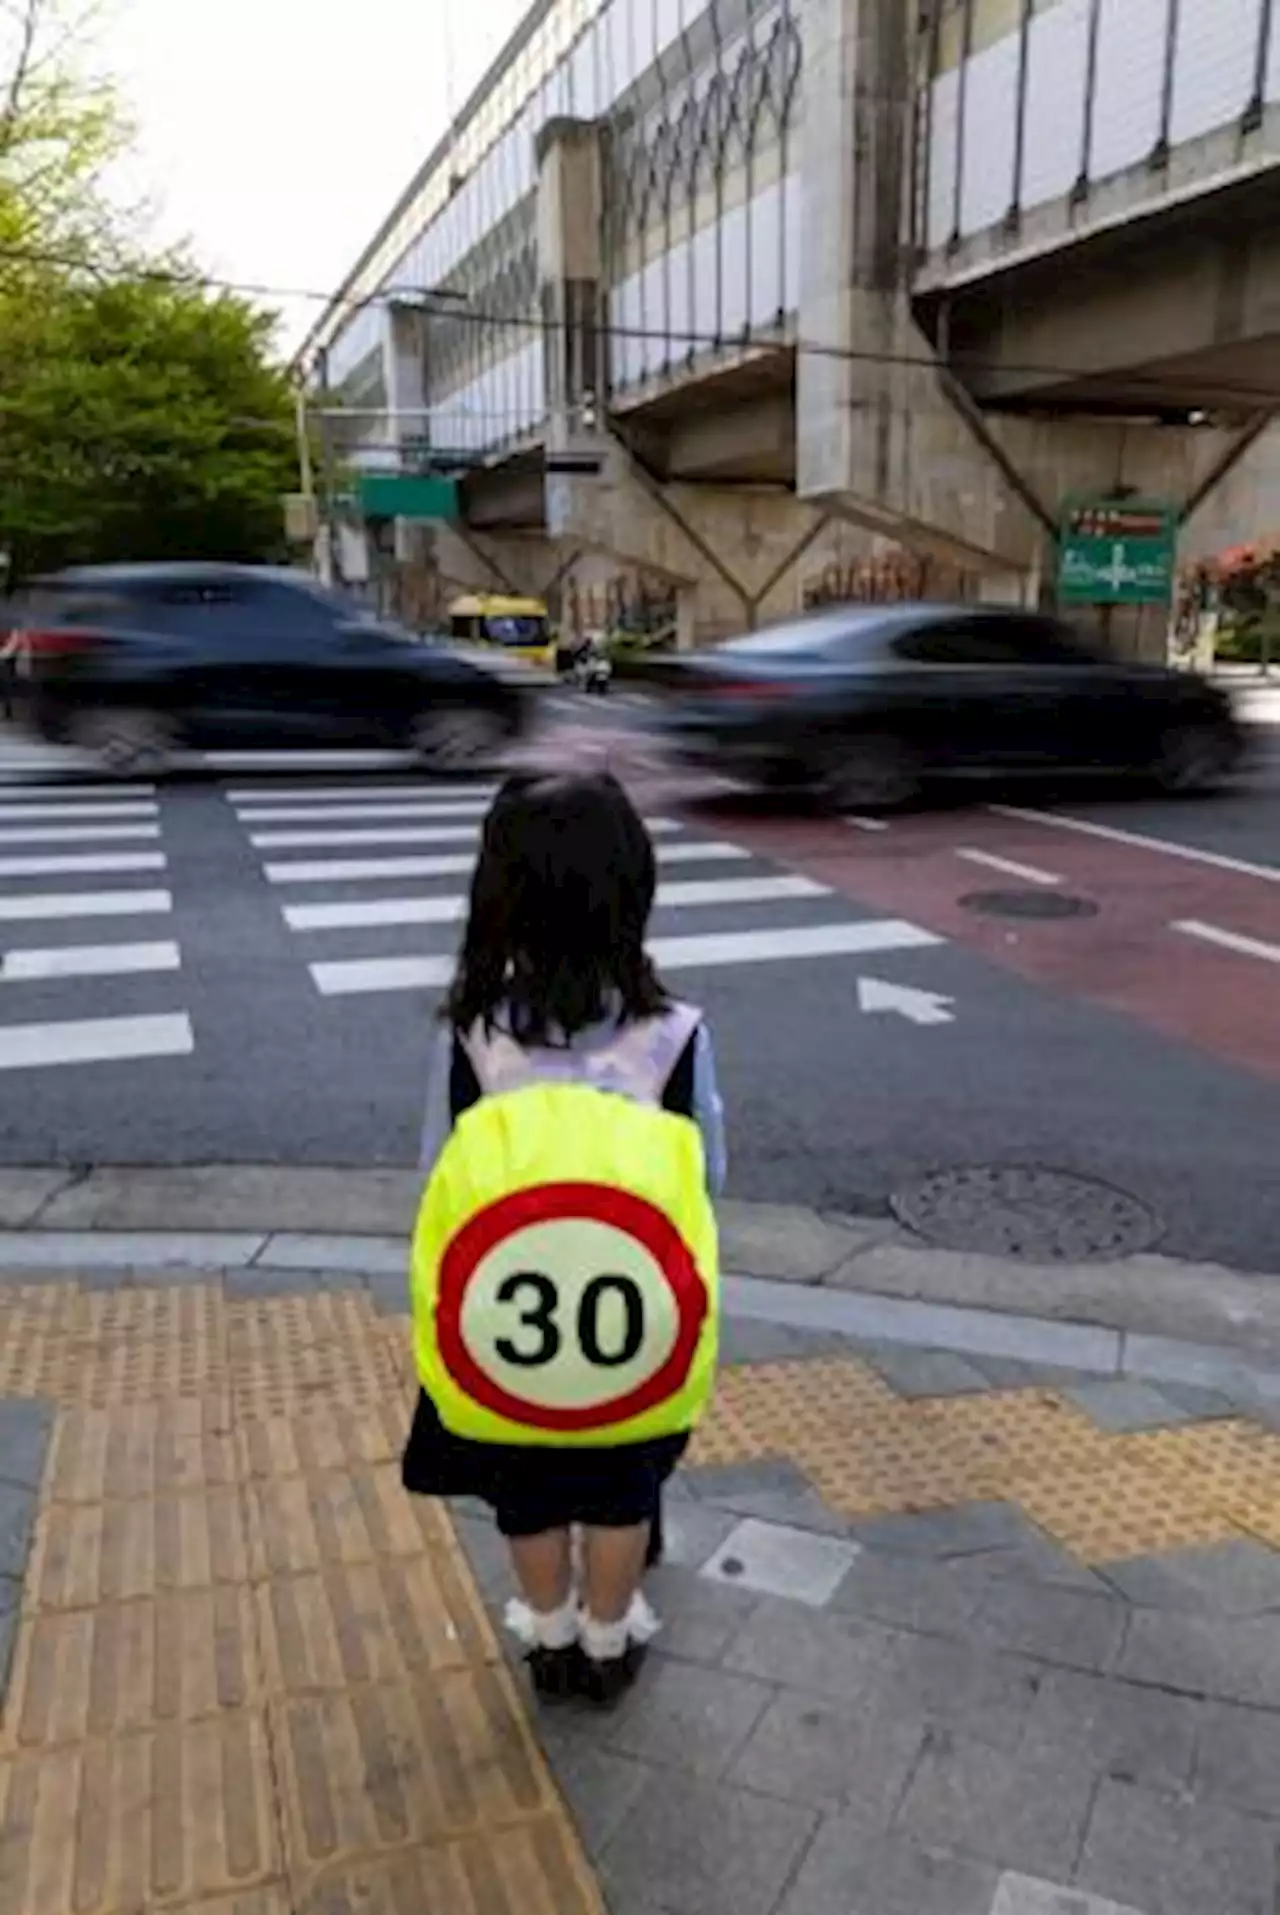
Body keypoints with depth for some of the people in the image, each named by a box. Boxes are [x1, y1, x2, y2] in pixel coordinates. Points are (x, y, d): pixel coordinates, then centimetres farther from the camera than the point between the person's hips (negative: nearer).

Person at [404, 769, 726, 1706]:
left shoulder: (469, 1034, -22)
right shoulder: (674, 1034, -22)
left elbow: (441, 1176, -10)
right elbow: (708, 1174, -9)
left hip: (504, 1314, 1)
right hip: (637, 1313, 0)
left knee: (527, 1490, 26)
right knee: (623, 1488, 25)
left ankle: (551, 1638, 48)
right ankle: (608, 1641, 46)